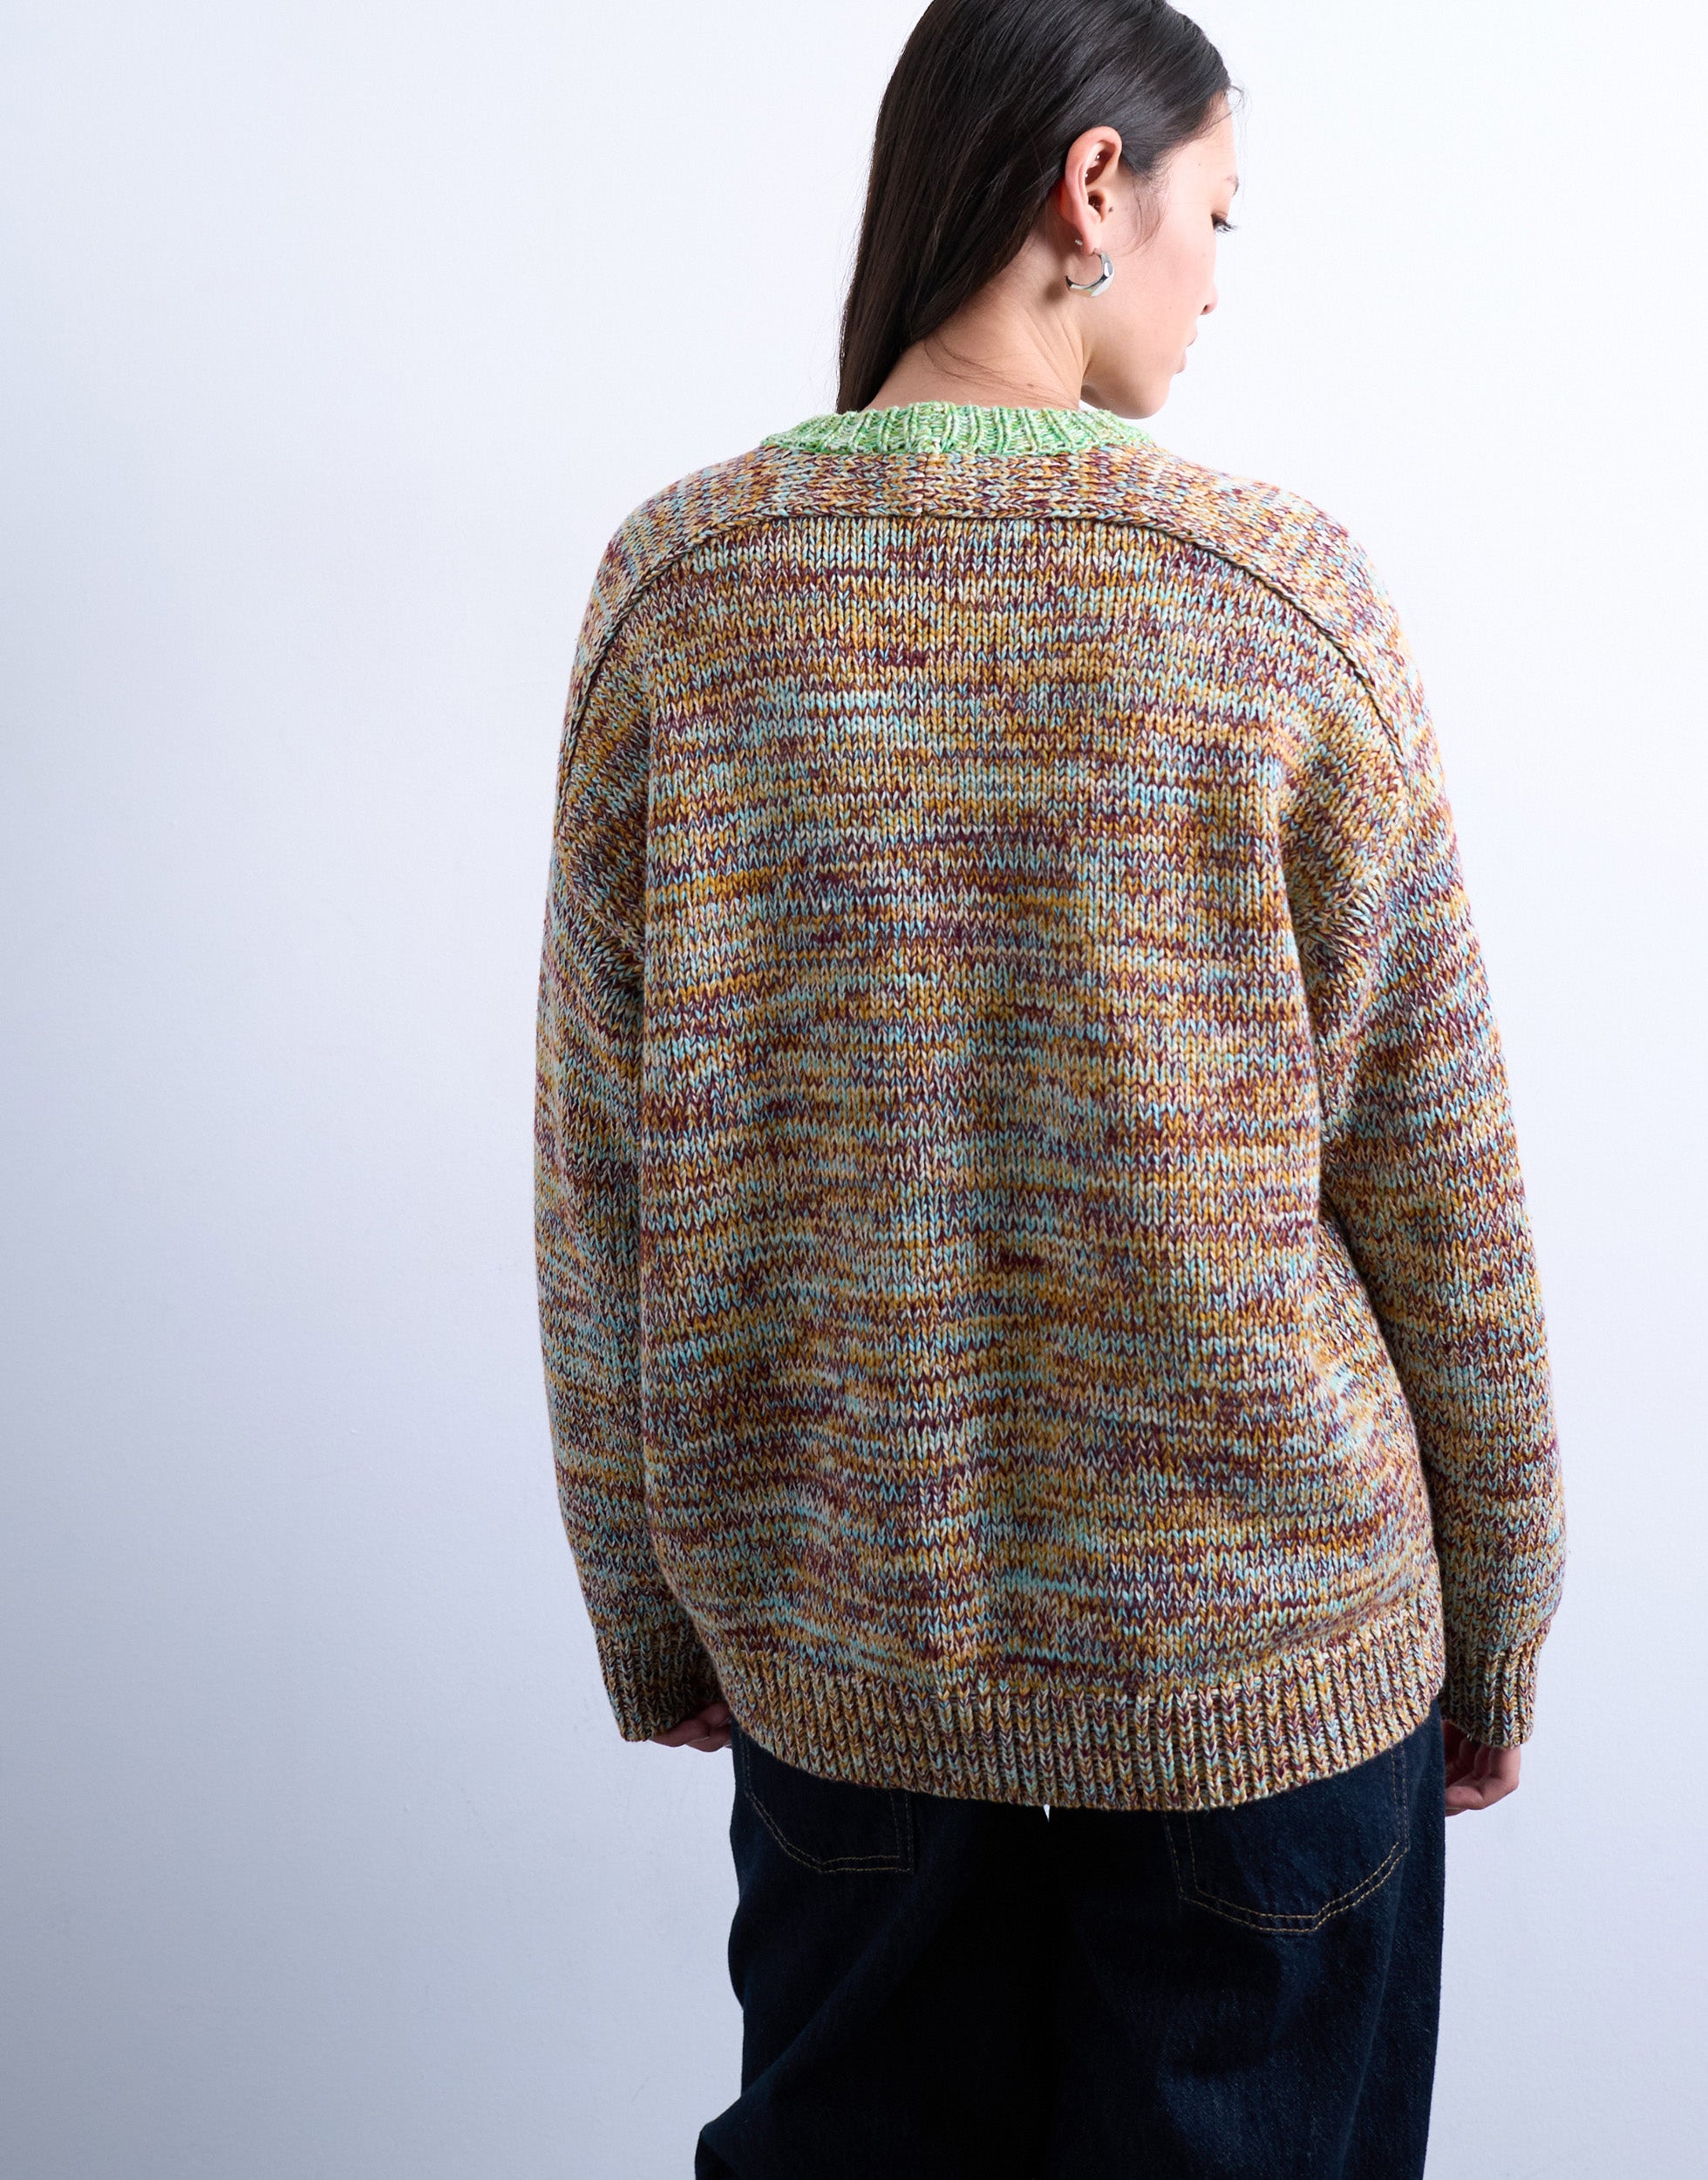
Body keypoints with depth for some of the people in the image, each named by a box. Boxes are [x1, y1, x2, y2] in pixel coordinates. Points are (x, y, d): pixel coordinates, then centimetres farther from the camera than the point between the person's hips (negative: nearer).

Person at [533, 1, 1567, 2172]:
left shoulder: (675, 590, -7)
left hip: (832, 1635, 3)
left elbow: (596, 1179, -3)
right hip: (1261, 1649, -2)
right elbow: (1435, 1182, -8)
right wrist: (1492, 1629, 7)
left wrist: (649, 1613, 10)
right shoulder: (1289, 600, -13)